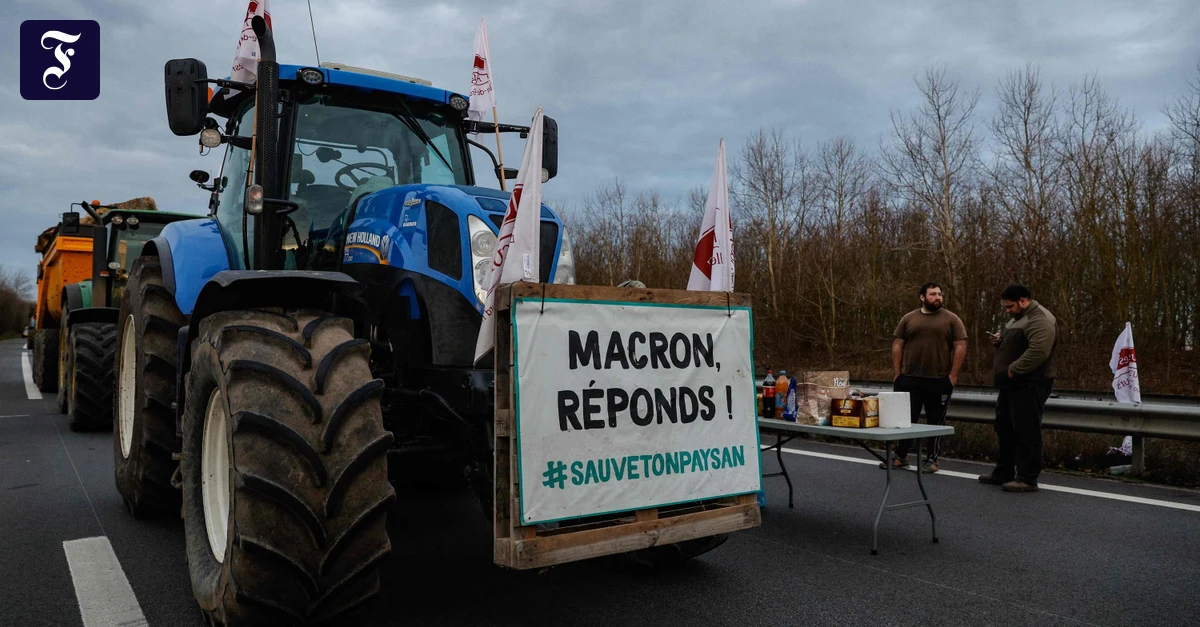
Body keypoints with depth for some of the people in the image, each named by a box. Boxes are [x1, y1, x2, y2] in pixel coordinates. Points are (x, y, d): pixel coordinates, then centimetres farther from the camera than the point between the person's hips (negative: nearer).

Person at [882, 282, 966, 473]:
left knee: (936, 421, 6)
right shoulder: (908, 319, 6)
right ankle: (901, 457, 17)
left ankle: (932, 459, 16)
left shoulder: (951, 319, 1)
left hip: (940, 380, -2)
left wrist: (953, 375, -9)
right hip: (910, 379, 2)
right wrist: (897, 373, 0)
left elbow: (960, 347, -3)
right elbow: (897, 346, 6)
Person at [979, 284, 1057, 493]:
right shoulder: (1017, 318, 19)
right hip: (1011, 385, 11)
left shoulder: (1039, 318, -15)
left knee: (1026, 432, -7)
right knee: (1005, 430, 15)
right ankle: (1003, 473, 24)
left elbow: (1038, 351, -27)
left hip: (1029, 386, -11)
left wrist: (1012, 370, -22)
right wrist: (1000, 341, 8)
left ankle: (1028, 479, -1)